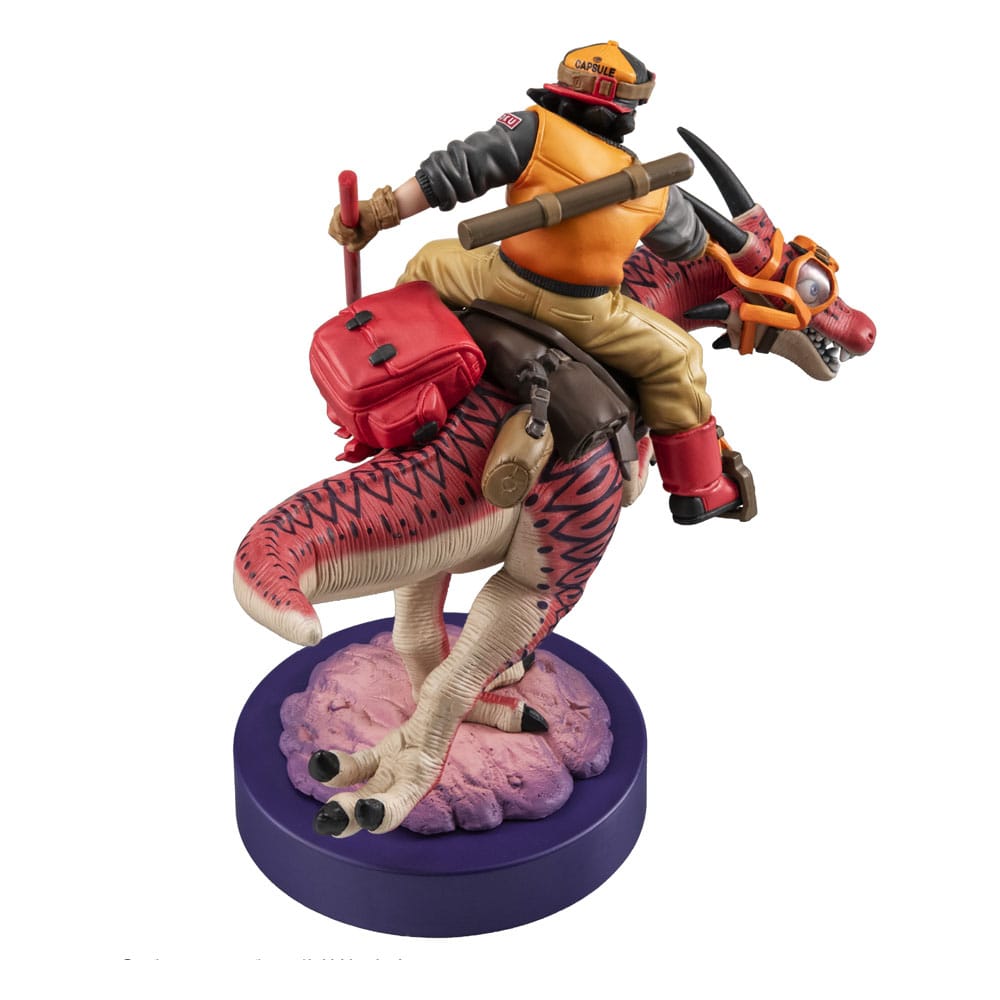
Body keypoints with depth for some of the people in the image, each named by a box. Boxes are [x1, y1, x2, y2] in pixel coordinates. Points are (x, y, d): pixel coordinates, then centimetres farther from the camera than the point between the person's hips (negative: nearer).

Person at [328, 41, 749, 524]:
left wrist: (380, 212, -8)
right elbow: (688, 245, 23)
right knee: (675, 359, 20)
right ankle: (698, 492, 22)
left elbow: (454, 171, -12)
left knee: (431, 263, 28)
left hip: (502, 286, 0)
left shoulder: (536, 130, -5)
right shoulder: (651, 189, 5)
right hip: (583, 318, 1)